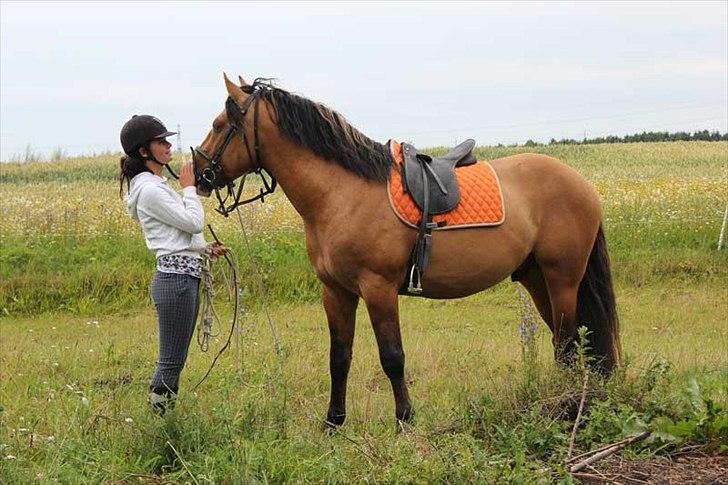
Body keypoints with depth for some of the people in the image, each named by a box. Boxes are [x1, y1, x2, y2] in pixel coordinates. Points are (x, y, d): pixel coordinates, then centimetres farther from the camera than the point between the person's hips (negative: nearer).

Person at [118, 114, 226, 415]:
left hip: (183, 277, 10)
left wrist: (206, 248, 10)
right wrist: (189, 188, -4)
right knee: (171, 361, -7)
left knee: (174, 360, 12)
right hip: (176, 279, -10)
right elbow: (194, 222, -16)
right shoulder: (150, 190, -16)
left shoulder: (156, 185, 16)